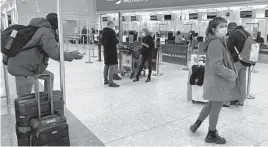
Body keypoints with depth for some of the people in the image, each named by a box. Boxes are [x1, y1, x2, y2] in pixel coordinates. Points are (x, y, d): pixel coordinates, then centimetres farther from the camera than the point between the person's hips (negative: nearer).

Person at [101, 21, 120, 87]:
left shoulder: (104, 31, 12)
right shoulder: (111, 31, -16)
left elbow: (102, 41, 17)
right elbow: (115, 41, -19)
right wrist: (117, 40, 0)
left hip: (106, 50, 10)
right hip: (112, 50, -10)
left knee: (106, 65, 17)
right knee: (112, 66, -8)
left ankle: (105, 80, 26)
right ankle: (110, 82, -9)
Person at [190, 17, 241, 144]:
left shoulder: (217, 41, 11)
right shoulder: (216, 43, -22)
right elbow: (217, 66, -27)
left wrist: (230, 73, 12)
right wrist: (232, 75, -16)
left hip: (215, 80, 10)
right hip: (218, 81, -10)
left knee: (211, 104, 23)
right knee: (216, 107, 6)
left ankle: (196, 124, 35)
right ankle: (212, 135, 24)